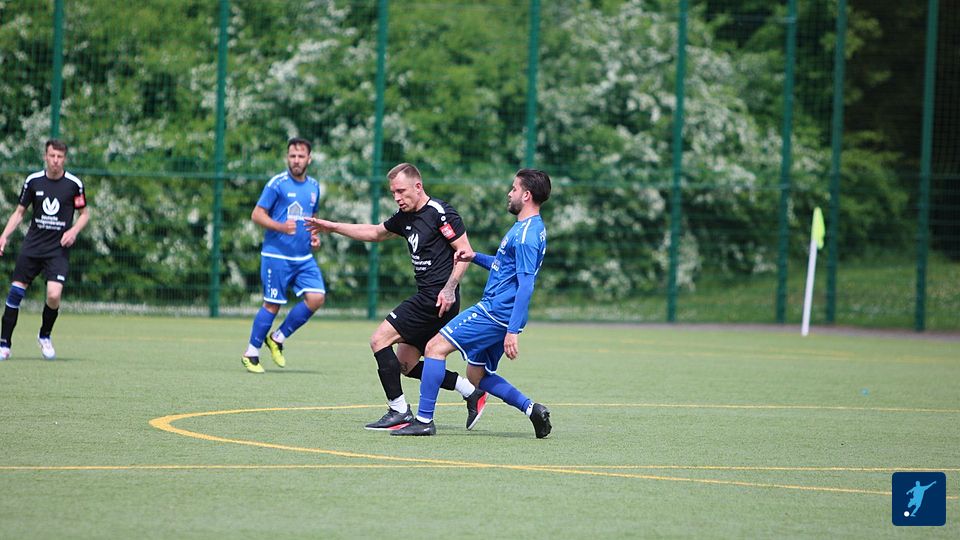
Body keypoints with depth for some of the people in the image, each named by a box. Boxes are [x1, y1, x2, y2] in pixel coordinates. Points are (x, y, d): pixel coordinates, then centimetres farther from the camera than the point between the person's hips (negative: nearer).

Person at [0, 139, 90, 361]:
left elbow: (84, 214, 10)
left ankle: (45, 336, 11)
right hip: (32, 246, 2)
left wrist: (74, 230, -9)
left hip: (58, 249, -2)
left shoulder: (74, 184, -1)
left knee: (54, 295, -18)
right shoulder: (33, 181, 3)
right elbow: (20, 212, 13)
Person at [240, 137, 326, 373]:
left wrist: (314, 236, 9)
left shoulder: (314, 187, 12)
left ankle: (278, 338, 8)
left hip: (304, 257, 6)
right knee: (272, 304, -3)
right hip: (277, 256, -6)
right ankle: (251, 353, 11)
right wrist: (281, 227, -22)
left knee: (317, 297, -9)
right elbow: (257, 214, -8)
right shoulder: (277, 183, -7)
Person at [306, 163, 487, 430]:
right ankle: (472, 392, 10)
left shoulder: (440, 212, -11)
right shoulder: (405, 217, 15)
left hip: (438, 299, -9)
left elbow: (465, 250, -13)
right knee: (405, 363, 9)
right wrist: (333, 227, 31)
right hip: (426, 297, 9)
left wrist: (449, 288, -22)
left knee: (380, 339, -11)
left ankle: (399, 411, -10)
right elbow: (375, 233, 32)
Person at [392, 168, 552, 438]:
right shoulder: (531, 228, 16)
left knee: (436, 347, -8)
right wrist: (476, 257, 20)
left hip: (494, 312, -10)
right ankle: (531, 408, 7)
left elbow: (525, 285, -22)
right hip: (500, 315, 10)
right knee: (478, 376, 16)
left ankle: (424, 420, -10)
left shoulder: (525, 234, -16)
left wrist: (513, 330, -26)